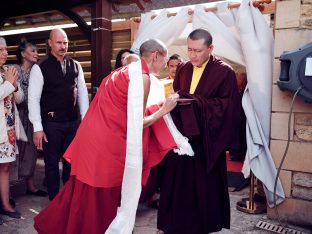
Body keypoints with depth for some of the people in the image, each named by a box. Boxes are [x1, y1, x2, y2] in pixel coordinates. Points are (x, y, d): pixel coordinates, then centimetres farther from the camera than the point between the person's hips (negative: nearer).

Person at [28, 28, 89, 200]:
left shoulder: (75, 66, 6)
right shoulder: (40, 68, -6)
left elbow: (82, 93, 7)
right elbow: (33, 98, -9)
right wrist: (38, 128, -13)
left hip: (73, 122, 4)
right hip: (51, 124, -3)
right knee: (52, 163, 9)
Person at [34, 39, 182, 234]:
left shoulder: (127, 71, 16)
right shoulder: (142, 77, -13)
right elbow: (136, 124, -13)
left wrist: (158, 106, 19)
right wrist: (164, 110, -1)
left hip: (95, 137, 9)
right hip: (107, 145, -9)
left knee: (86, 195, 19)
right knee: (102, 198, 8)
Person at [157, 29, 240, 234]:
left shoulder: (225, 72, -7)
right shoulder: (182, 69, 8)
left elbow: (227, 106, -12)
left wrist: (194, 101, -20)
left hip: (206, 139, -4)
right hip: (181, 135, 4)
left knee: (203, 185, 5)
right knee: (177, 182, 8)